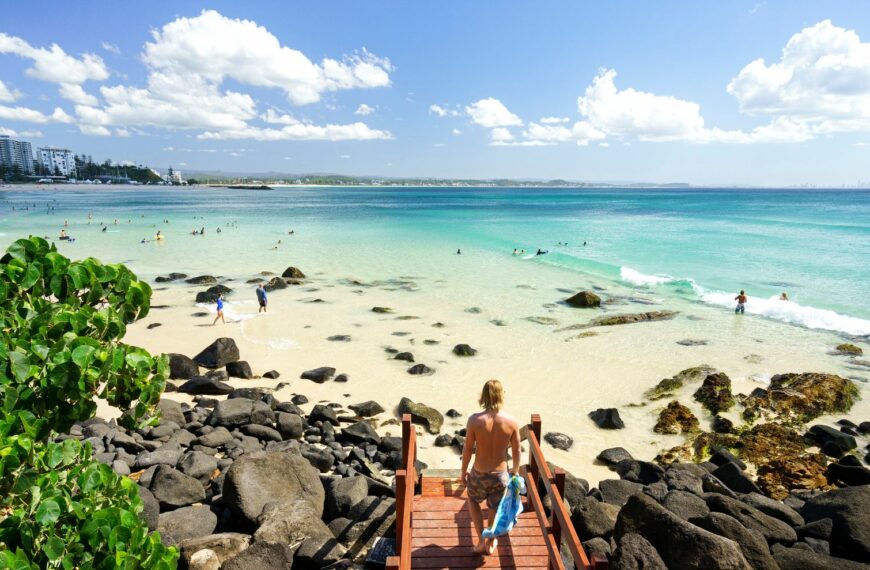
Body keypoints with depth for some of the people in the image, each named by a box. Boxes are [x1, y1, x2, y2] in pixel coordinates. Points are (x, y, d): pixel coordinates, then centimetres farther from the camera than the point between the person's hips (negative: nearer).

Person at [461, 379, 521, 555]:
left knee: (473, 500, 31)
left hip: (479, 474, -1)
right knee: (494, 508, 26)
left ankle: (482, 540, 29)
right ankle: (491, 543, 45)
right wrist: (515, 470, 16)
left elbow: (468, 449, -11)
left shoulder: (475, 420, -21)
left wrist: (464, 471, 6)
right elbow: (516, 451, -4)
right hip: (500, 474, 1)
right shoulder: (511, 422, -16)